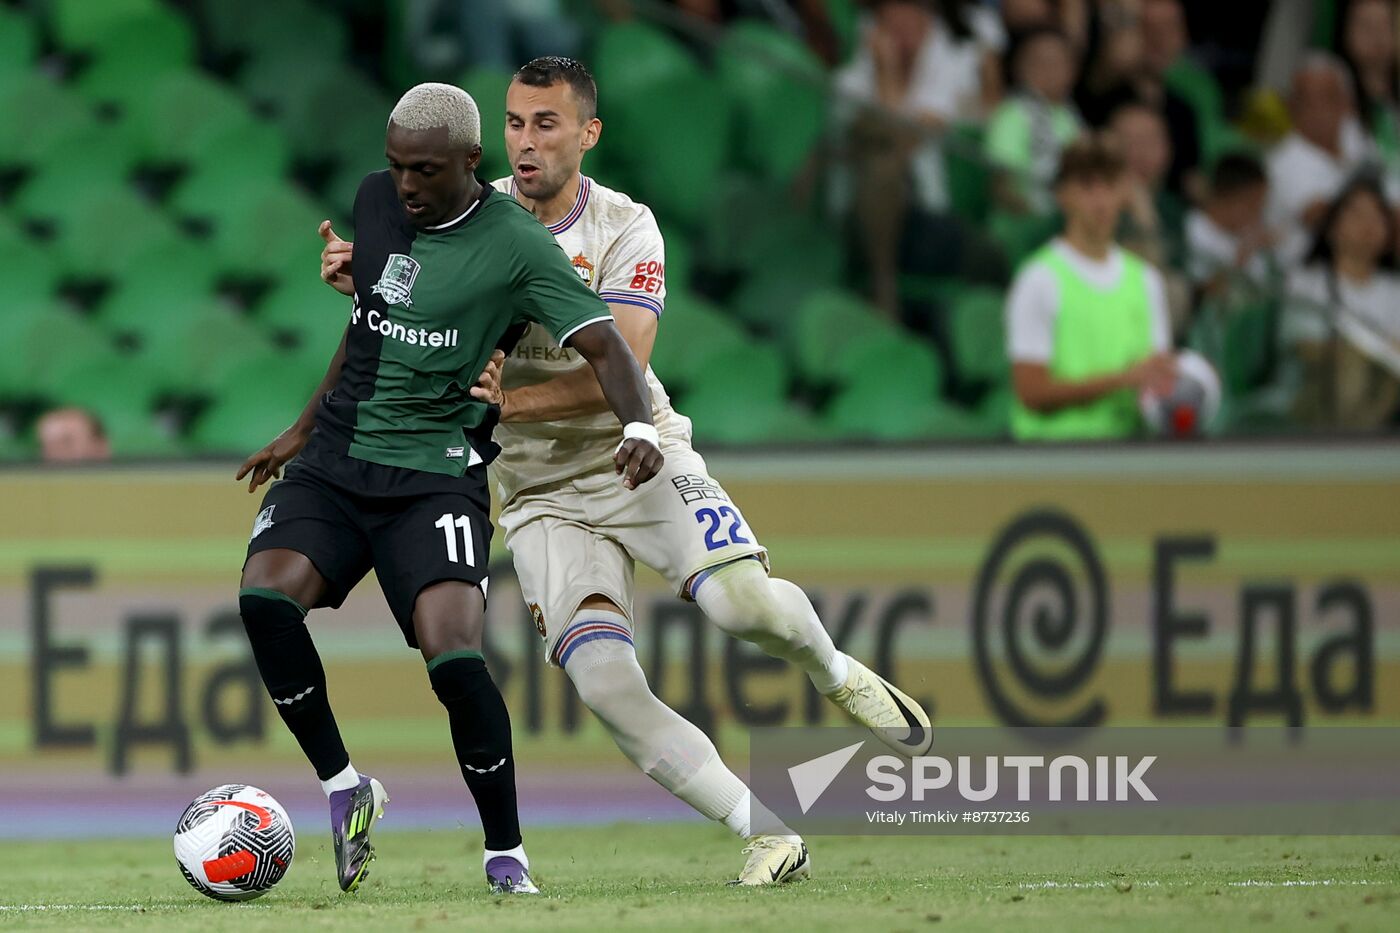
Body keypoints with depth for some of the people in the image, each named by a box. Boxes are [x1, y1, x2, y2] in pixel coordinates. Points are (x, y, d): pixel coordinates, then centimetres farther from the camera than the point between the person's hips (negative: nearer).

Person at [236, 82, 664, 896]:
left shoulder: (516, 245, -9)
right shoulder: (376, 201, 8)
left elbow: (604, 344, -15)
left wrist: (639, 428, -35)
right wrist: (306, 428, 29)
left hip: (436, 475, -5)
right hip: (335, 463, 5)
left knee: (455, 659, -22)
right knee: (265, 595, -22)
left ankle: (507, 854, -3)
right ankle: (344, 787, -5)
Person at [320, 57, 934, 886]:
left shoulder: (625, 229, -8)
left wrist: (513, 399, -35)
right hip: (543, 496, 1)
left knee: (743, 601, -26)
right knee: (605, 682, -20)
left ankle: (838, 675, 10)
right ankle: (770, 837, -10)